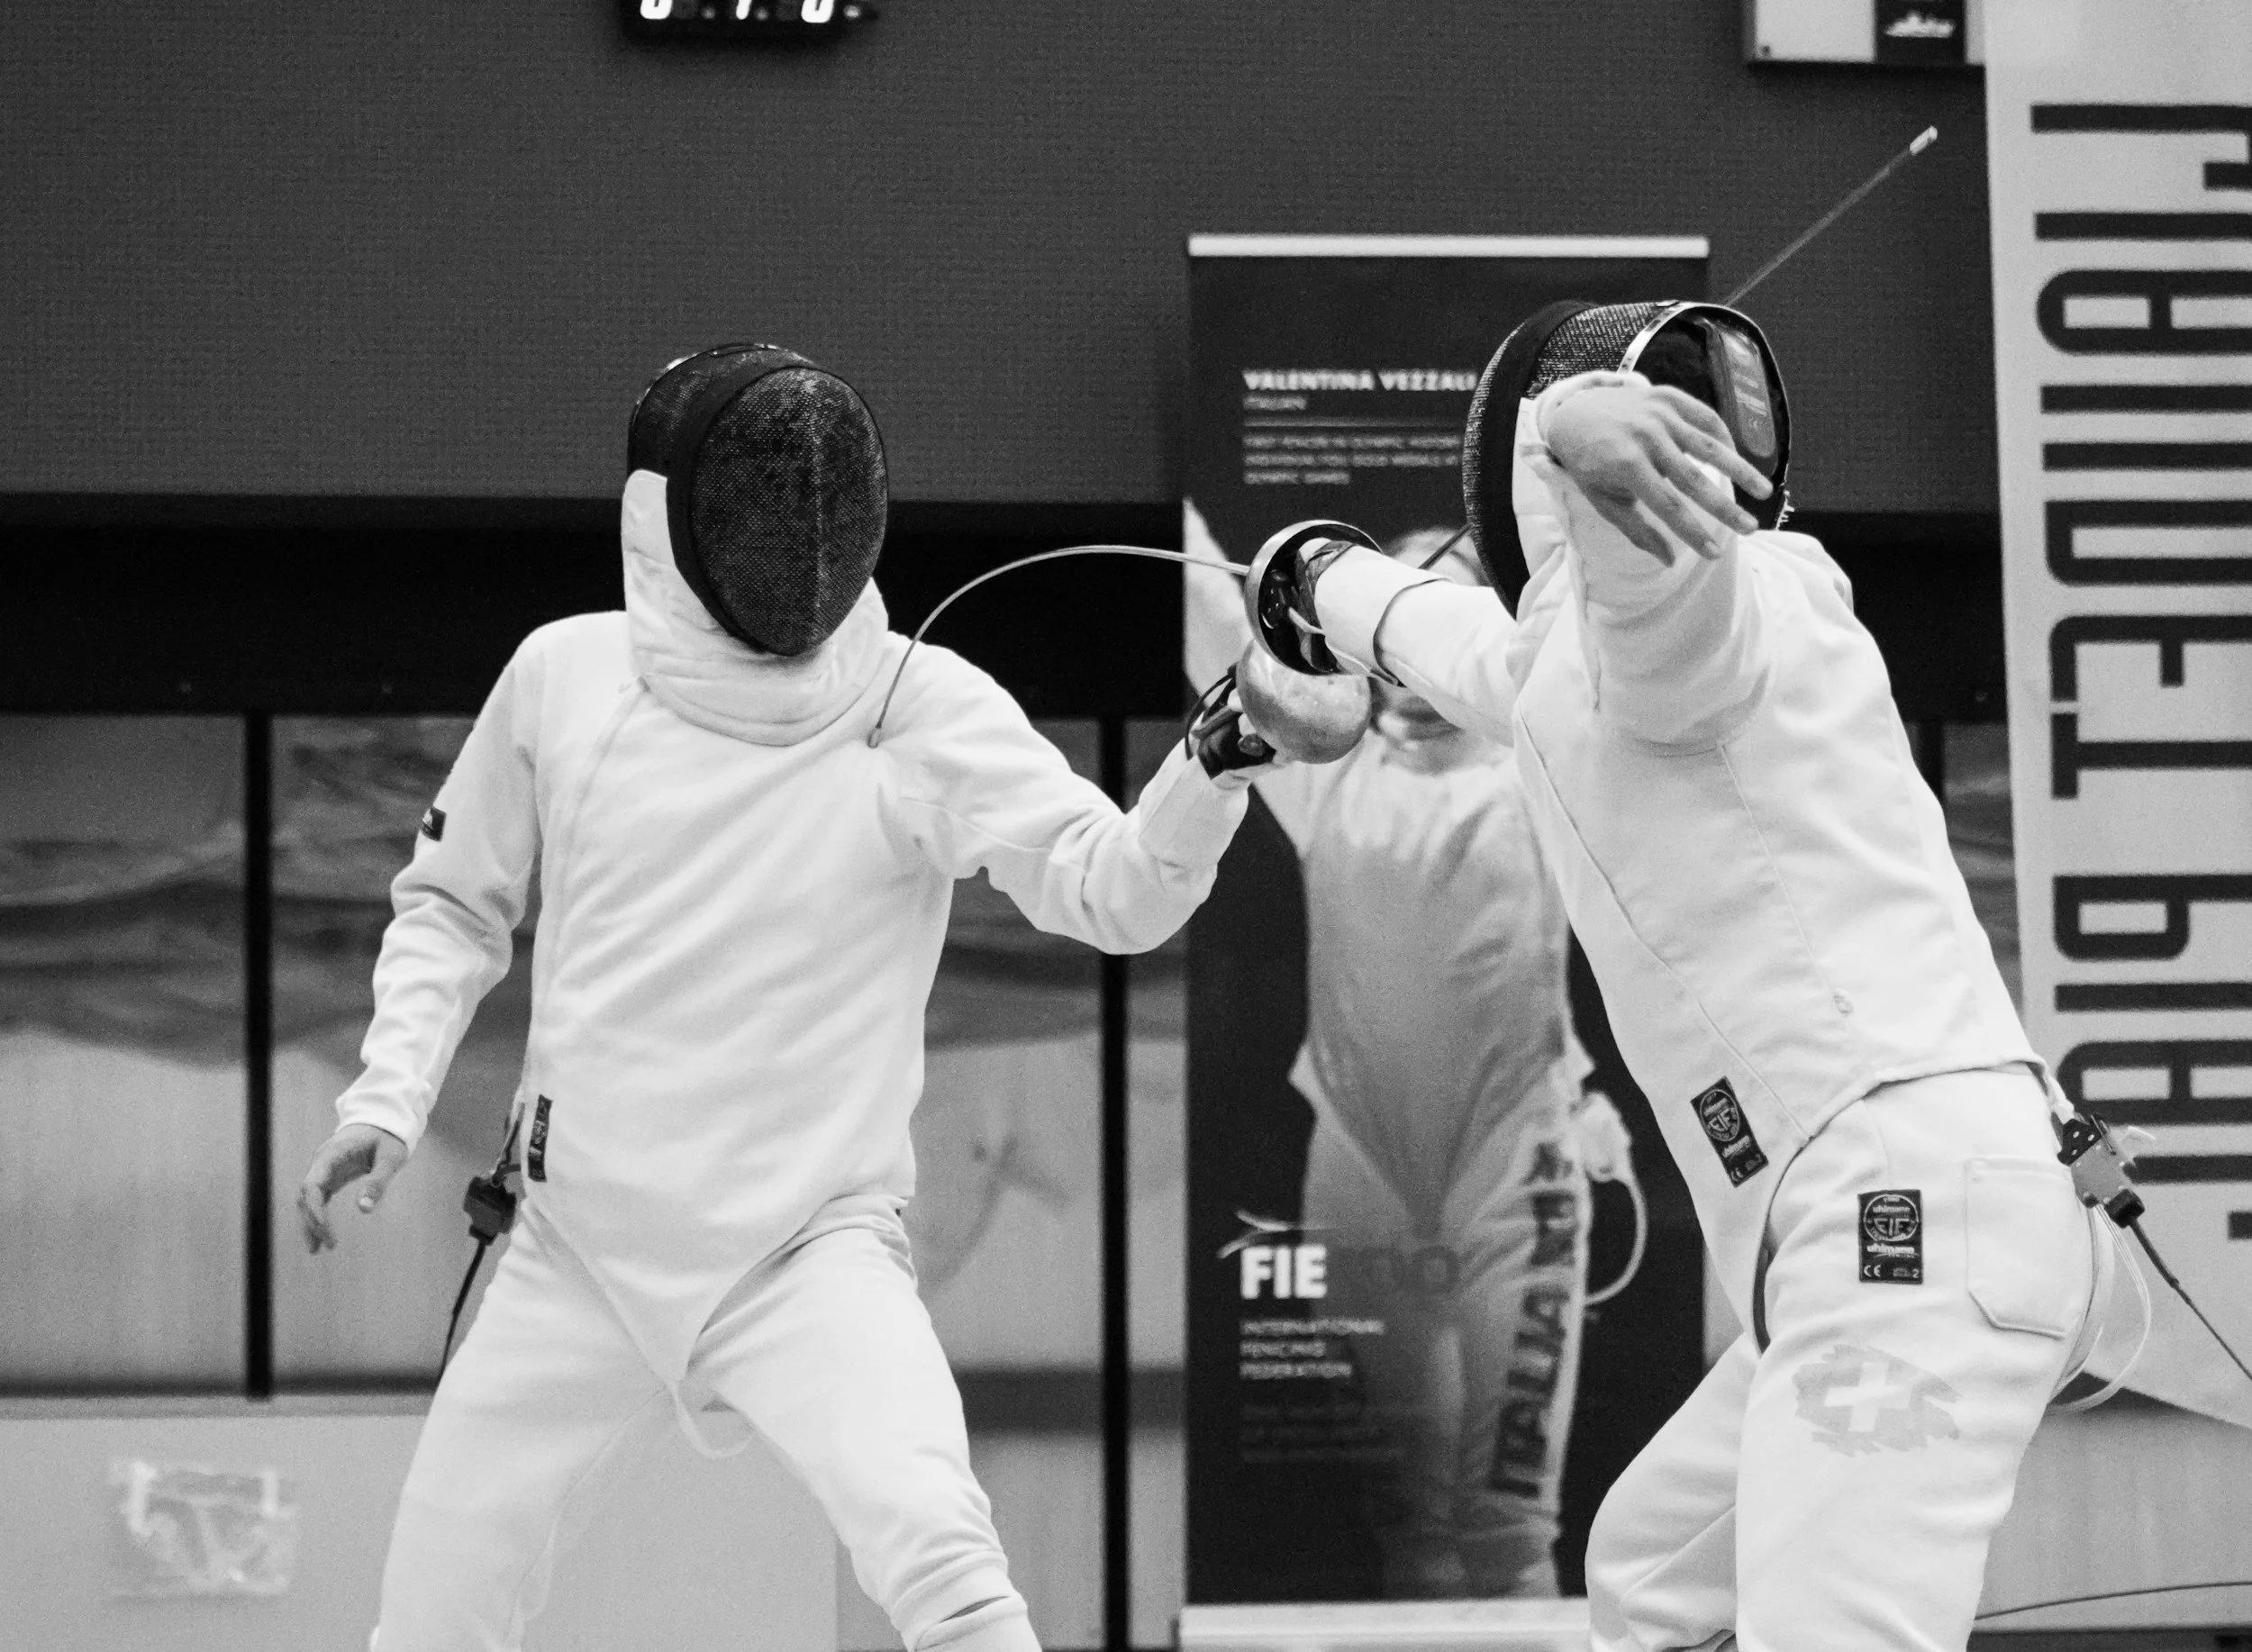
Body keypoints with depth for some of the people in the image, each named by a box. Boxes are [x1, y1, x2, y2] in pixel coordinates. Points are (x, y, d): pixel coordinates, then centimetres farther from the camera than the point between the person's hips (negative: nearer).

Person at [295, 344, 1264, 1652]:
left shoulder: (929, 708, -10)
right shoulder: (565, 676, -3)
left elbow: (1116, 893, -23)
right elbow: (456, 905, 12)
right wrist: (387, 1104, -2)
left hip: (809, 1246, -3)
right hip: (584, 1247, 3)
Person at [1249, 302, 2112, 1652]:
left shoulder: (1660, 606, -3)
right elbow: (1484, 652, 47)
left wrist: (1585, 430, -50)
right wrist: (1324, 583, 62)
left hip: (1911, 1215, -10)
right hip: (1913, 1222, 10)